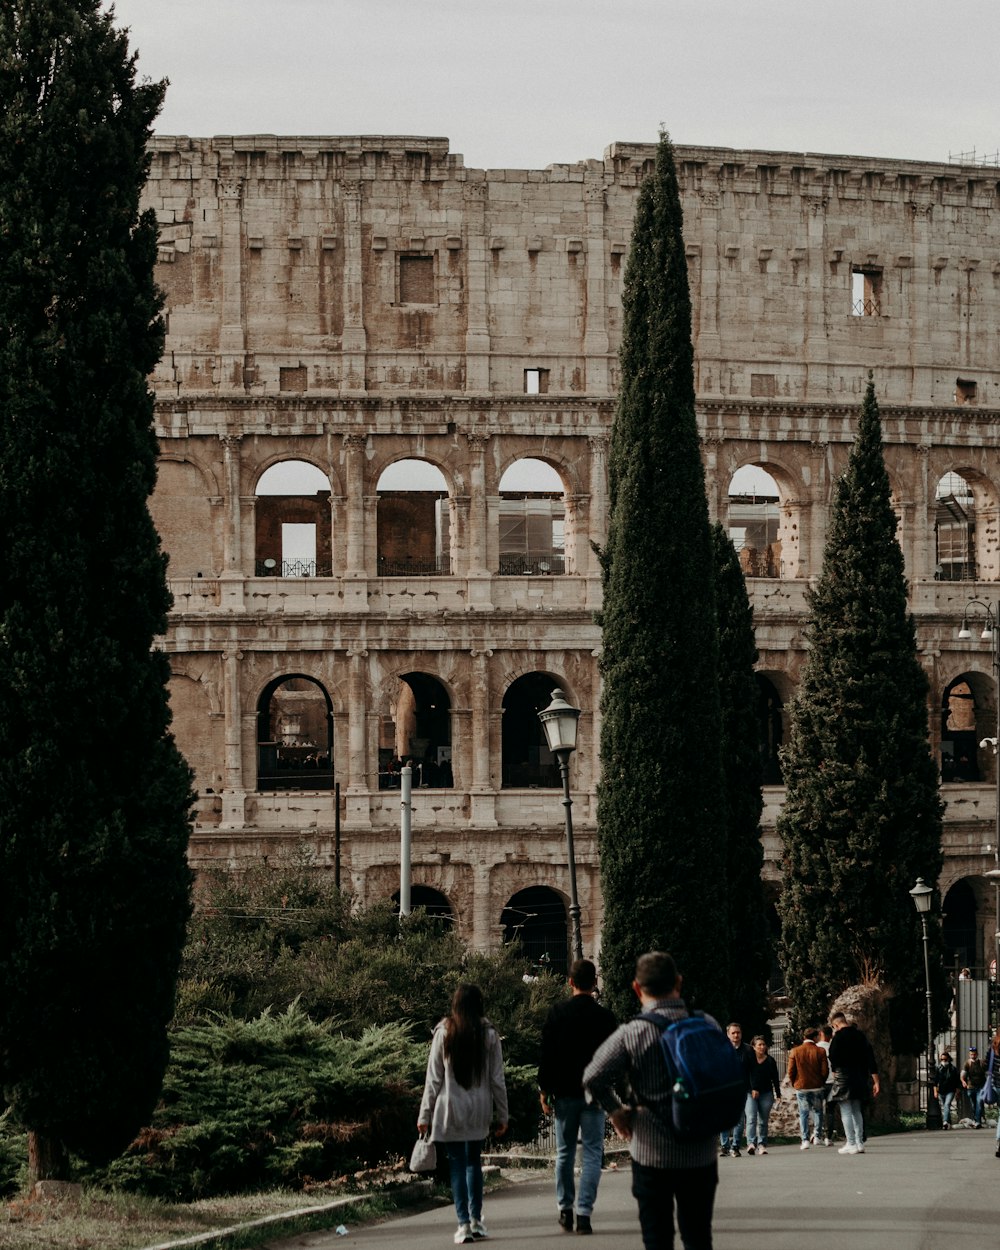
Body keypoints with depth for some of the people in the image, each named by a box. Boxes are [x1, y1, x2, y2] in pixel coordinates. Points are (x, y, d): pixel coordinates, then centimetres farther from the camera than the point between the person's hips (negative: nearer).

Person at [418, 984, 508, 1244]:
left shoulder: (444, 1033, -5)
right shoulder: (489, 1034, -1)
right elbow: (497, 1078, 1)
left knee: (457, 1164, 1)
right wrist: (502, 1114, 9)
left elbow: (433, 1077, -4)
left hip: (450, 1108, -2)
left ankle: (464, 1224, -5)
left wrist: (425, 1114, 0)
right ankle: (476, 1220, 16)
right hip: (479, 1109, 2)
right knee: (474, 1161, 15)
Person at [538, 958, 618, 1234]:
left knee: (565, 1153, 13)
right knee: (592, 1154, 1)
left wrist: (545, 1089, 4)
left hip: (564, 1092, 1)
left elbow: (547, 1054, -3)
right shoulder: (604, 1017, -3)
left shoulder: (558, 1013, -3)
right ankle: (584, 1213, -7)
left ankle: (565, 1209, 16)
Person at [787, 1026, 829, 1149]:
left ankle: (805, 1140, 0)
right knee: (817, 1111, 17)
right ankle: (817, 1135, 13)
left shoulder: (795, 1051, -5)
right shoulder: (820, 1051, -7)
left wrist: (794, 1084, 12)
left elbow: (791, 1071, -4)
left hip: (801, 1087, 0)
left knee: (803, 1113, 5)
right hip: (817, 1087, 0)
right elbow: (825, 1070, -6)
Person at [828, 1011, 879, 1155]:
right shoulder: (860, 1035, 9)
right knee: (856, 1111, 15)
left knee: (846, 1112, -3)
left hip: (844, 1078, -6)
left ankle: (851, 1144, -6)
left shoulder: (839, 1036, -9)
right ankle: (859, 1143, 12)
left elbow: (833, 1057, -10)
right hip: (860, 1078, 6)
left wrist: (835, 1072, 11)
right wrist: (875, 1082, 10)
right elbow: (871, 1059, 8)